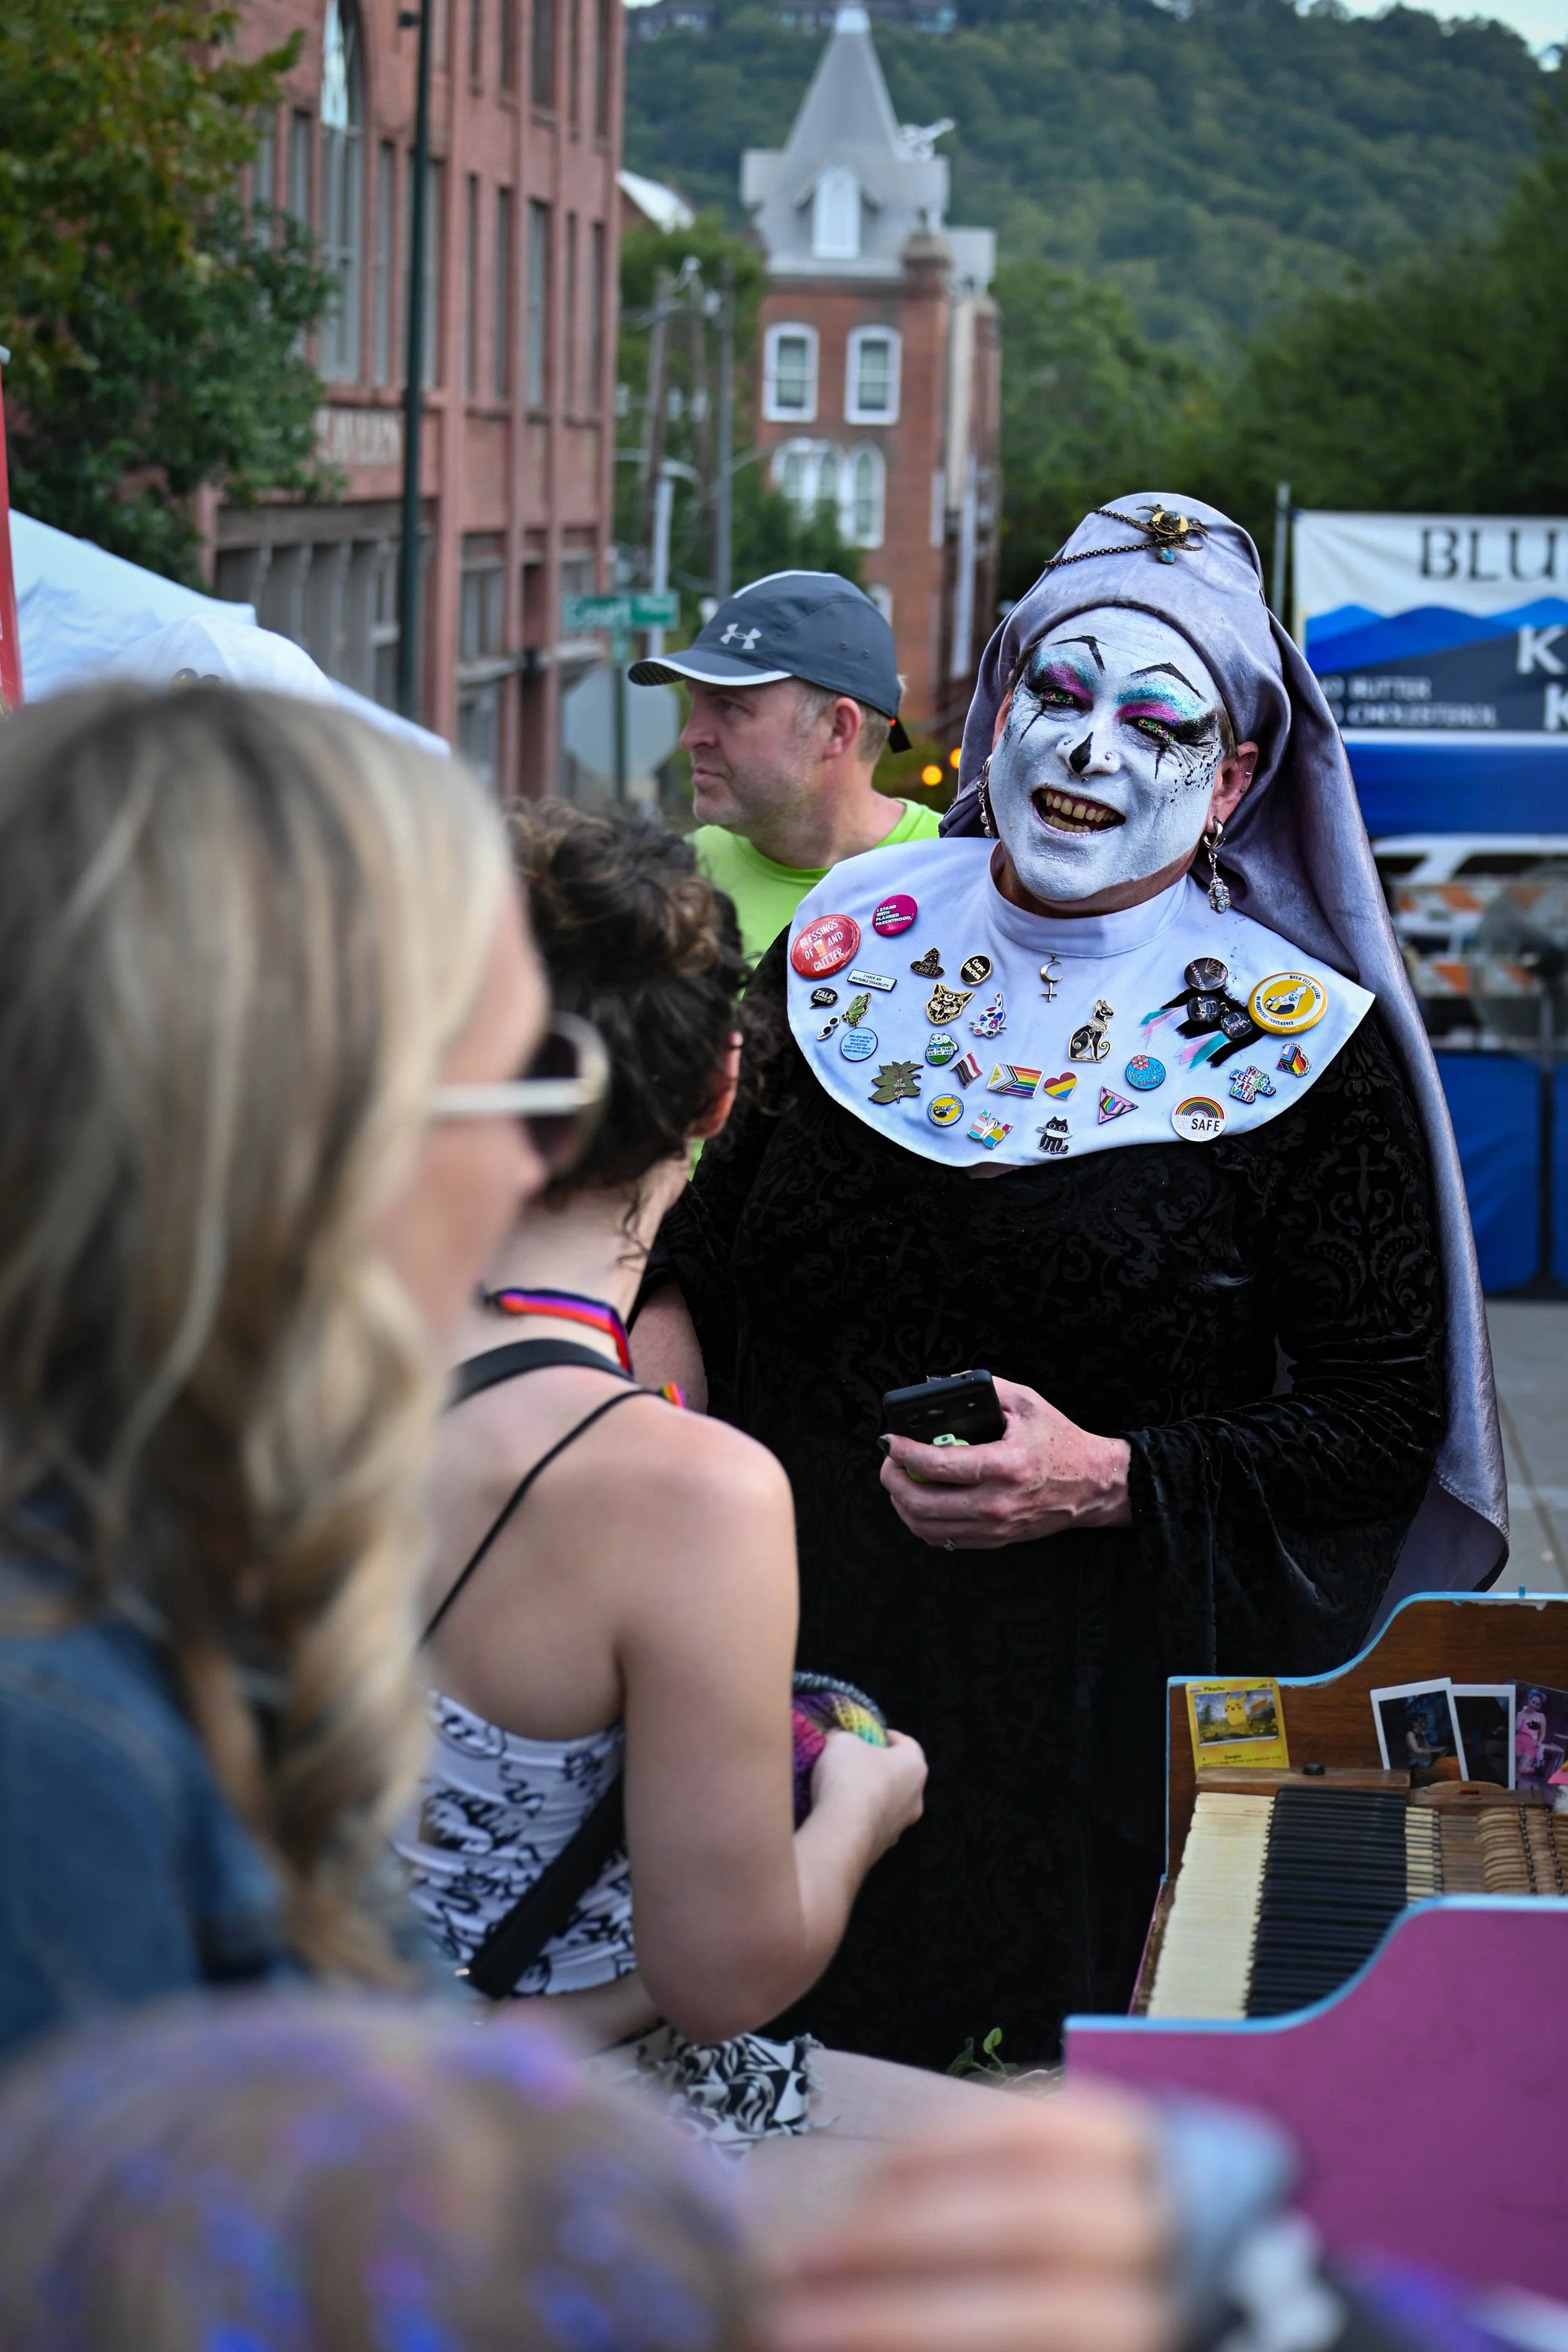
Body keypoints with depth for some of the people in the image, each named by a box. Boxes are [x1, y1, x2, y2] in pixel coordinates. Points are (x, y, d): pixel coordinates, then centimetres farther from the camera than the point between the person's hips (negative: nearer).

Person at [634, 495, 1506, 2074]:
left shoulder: (1297, 1044, -5)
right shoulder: (853, 948, 6)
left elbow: (1390, 1422, -5)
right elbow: (710, 1242, 20)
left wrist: (1108, 1479, -17)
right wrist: (661, 1346, 0)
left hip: (1107, 1701, -3)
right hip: (798, 1661, 3)